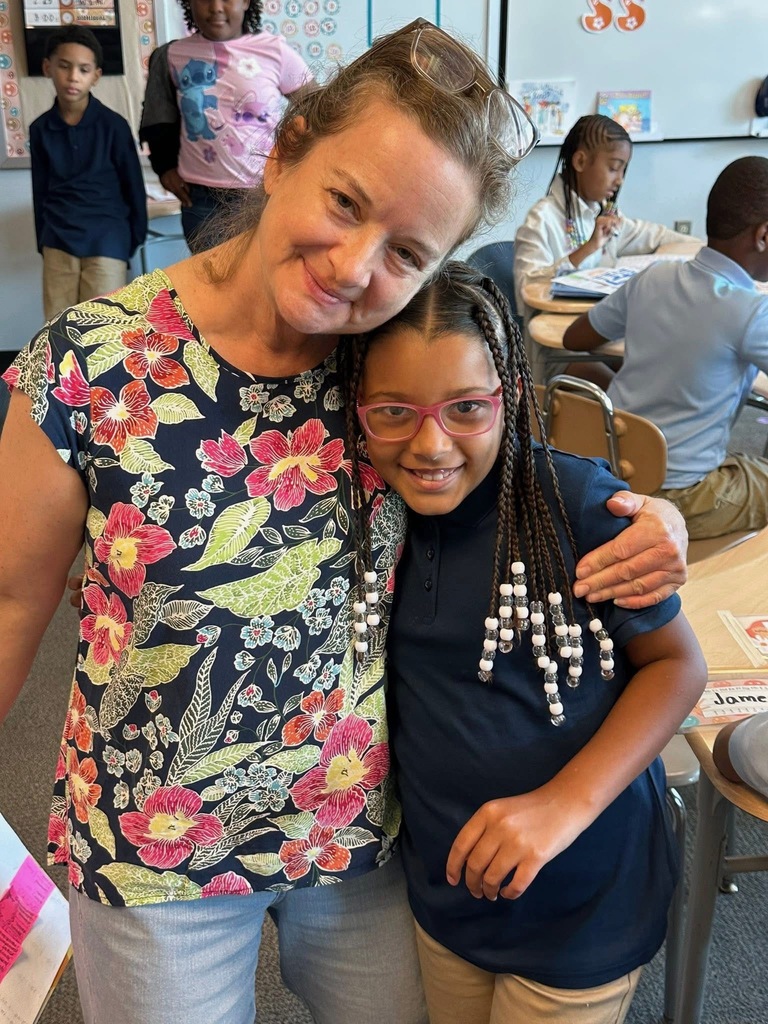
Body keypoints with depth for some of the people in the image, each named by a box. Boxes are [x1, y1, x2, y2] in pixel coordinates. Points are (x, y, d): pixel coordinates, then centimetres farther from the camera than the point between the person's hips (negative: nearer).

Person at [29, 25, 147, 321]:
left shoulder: (113, 125, -6)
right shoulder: (40, 129, 4)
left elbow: (133, 186, 1)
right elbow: (40, 190, 11)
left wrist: (133, 240, 3)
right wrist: (42, 242, 12)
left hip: (105, 241, -4)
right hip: (58, 242, 4)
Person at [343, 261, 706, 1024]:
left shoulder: (575, 502, -24)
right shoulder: (372, 514, -9)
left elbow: (677, 661, -14)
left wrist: (566, 803, -24)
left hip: (580, 902, -4)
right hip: (443, 889, 4)